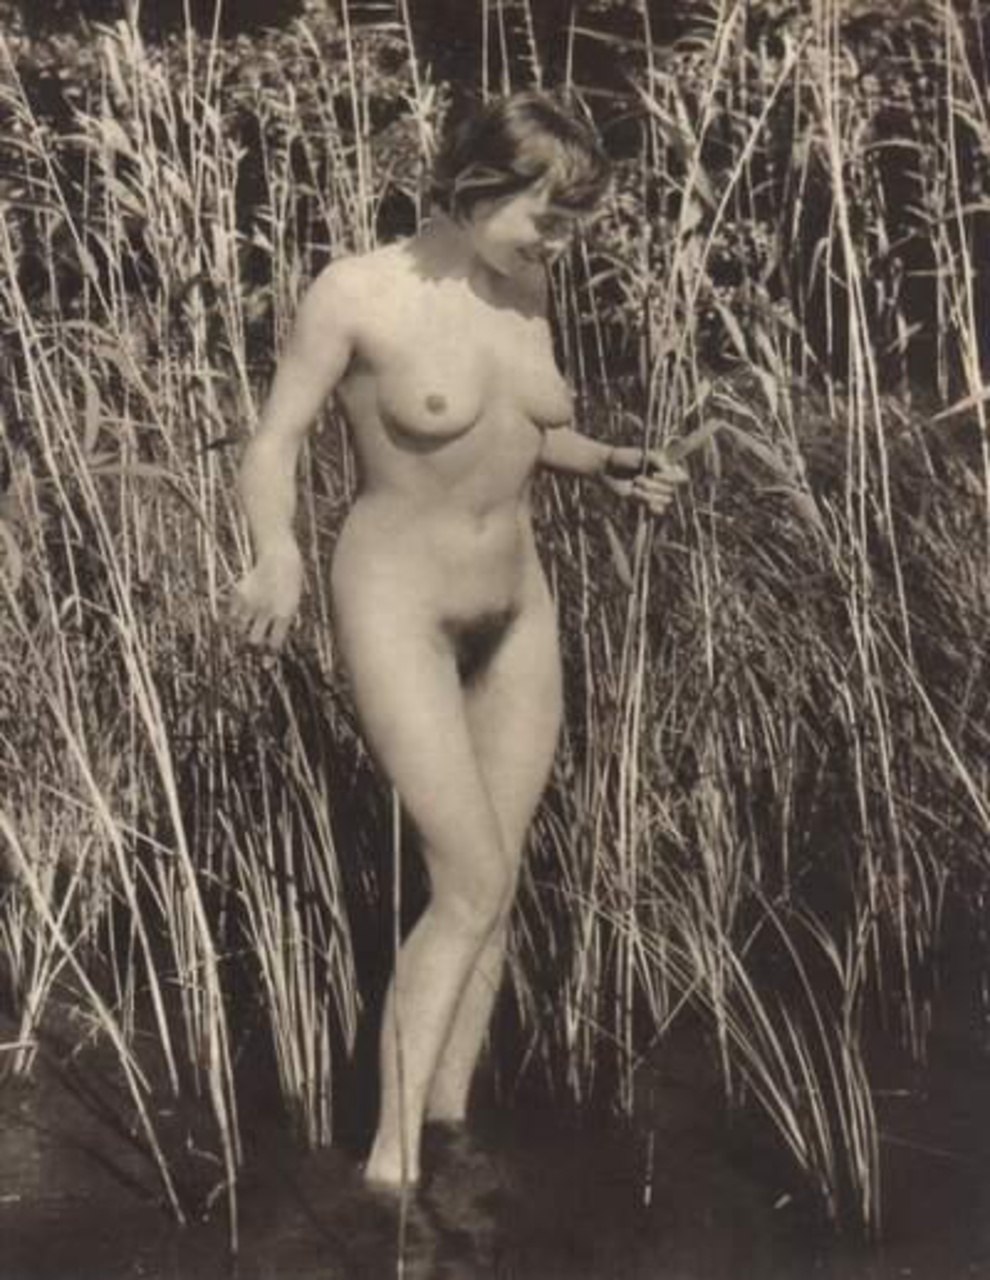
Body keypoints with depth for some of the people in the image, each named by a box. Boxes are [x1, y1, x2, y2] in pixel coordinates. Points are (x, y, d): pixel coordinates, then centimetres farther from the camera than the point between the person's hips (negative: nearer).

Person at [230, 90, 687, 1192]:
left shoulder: (522, 285, 2)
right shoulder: (359, 293, -16)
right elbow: (271, 448, -16)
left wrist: (605, 463, 4)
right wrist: (279, 556, -35)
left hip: (516, 609, 7)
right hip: (398, 609, -6)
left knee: (495, 884, 7)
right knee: (473, 885, -12)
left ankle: (447, 1127, 19)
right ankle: (390, 1162, -3)